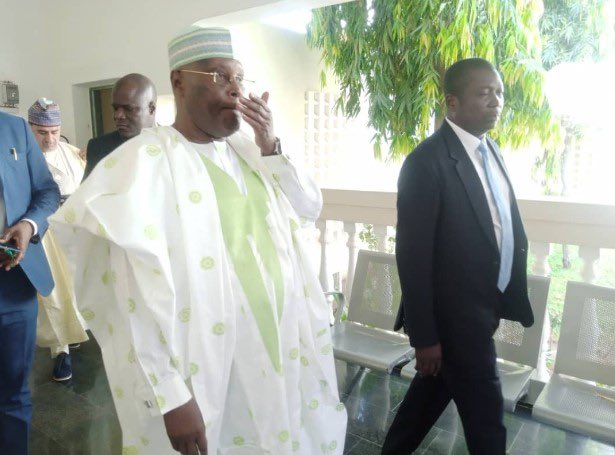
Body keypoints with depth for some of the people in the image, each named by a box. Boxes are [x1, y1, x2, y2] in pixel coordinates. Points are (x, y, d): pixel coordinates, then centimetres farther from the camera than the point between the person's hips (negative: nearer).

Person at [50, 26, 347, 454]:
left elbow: (311, 208, 5)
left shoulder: (246, 149, 5)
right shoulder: (146, 161, -16)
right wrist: (171, 396, -19)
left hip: (277, 348, 7)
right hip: (209, 370, -6)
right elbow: (141, 296, -19)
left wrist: (271, 148, -9)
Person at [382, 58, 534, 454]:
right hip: (453, 314, -8)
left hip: (482, 307, 8)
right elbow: (413, 255, -19)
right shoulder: (427, 161, -19)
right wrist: (424, 335, -16)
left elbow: (504, 228, 13)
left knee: (433, 393, 22)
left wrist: (510, 299, 9)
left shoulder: (492, 151, 8)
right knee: (486, 417, 8)